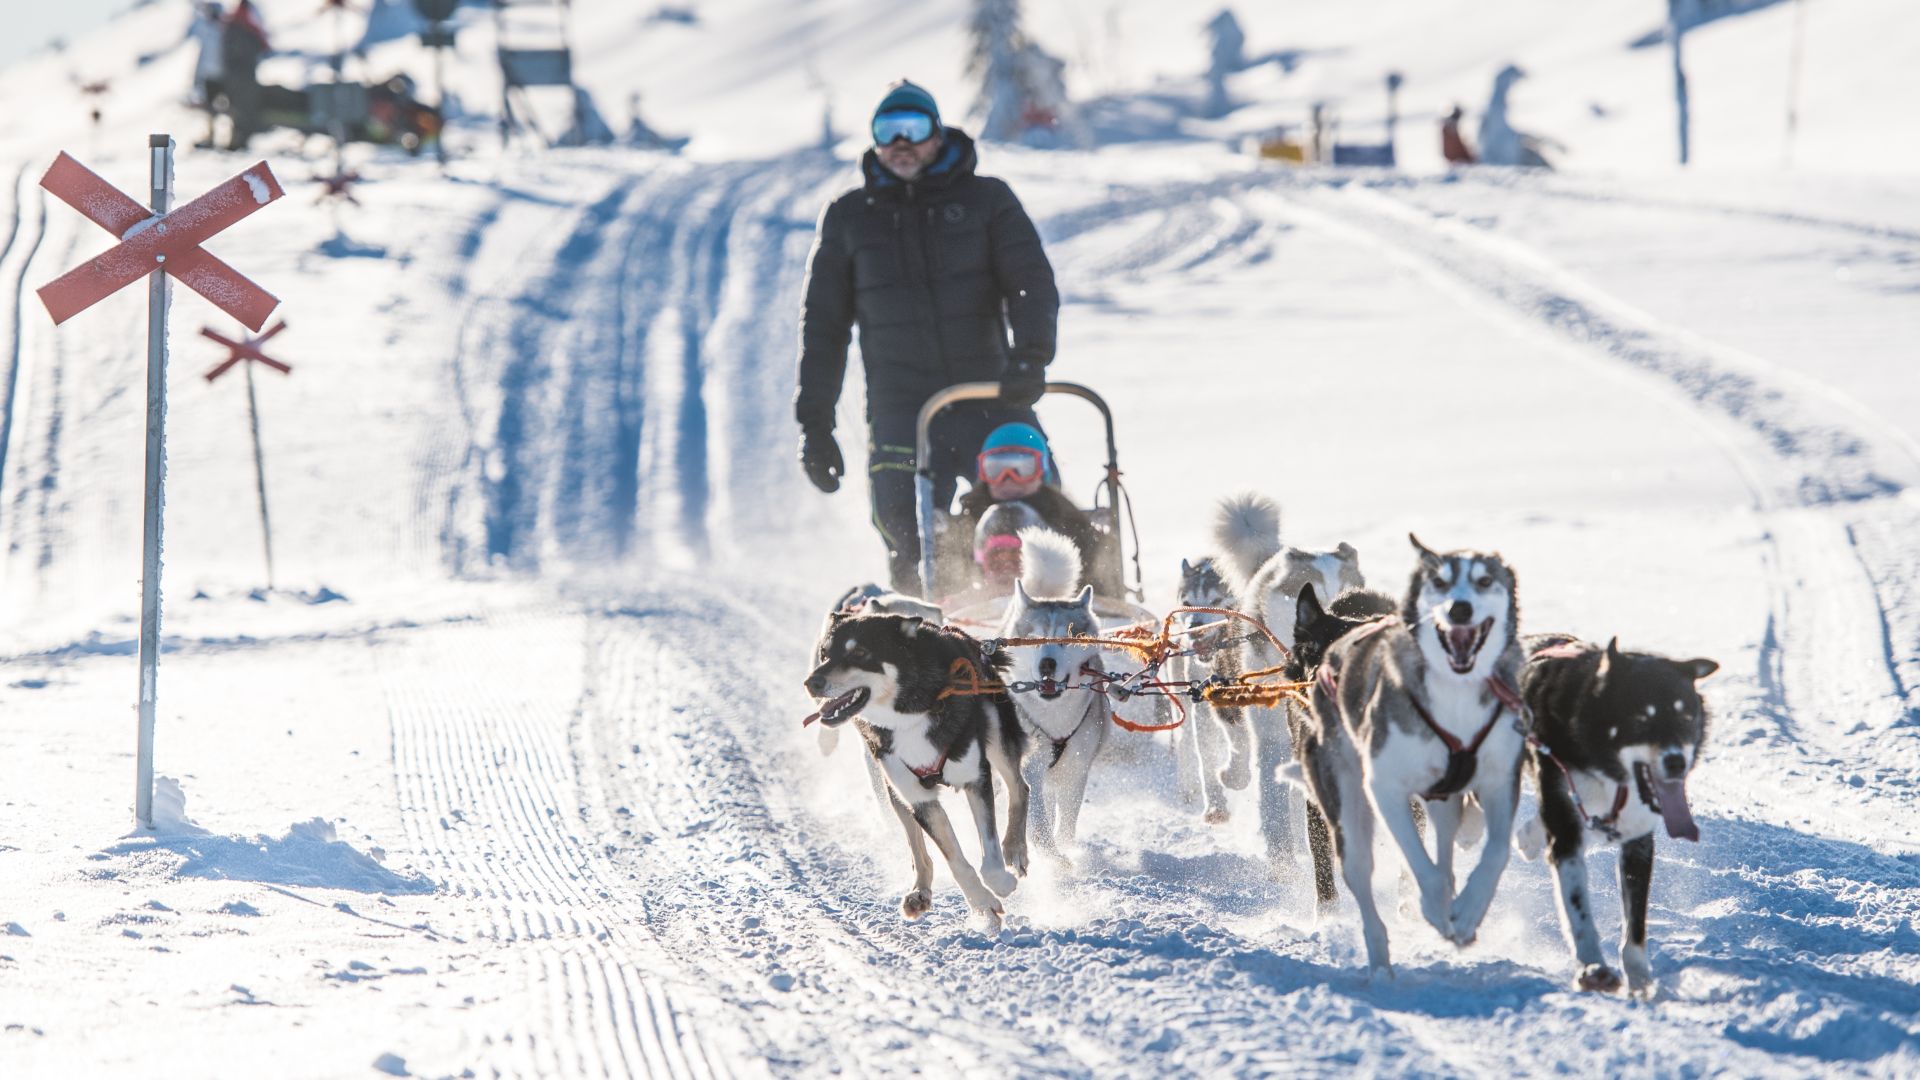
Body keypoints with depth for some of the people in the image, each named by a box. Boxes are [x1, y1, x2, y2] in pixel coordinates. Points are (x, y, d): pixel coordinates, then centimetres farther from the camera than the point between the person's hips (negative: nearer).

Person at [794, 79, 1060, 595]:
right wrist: (814, 421, 10)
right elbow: (823, 324, 16)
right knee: (911, 548, -12)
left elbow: (1033, 284, 0)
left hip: (993, 400, 0)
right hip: (900, 413, 0)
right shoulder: (847, 218, 13)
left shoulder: (987, 200, 10)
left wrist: (1031, 354, -20)